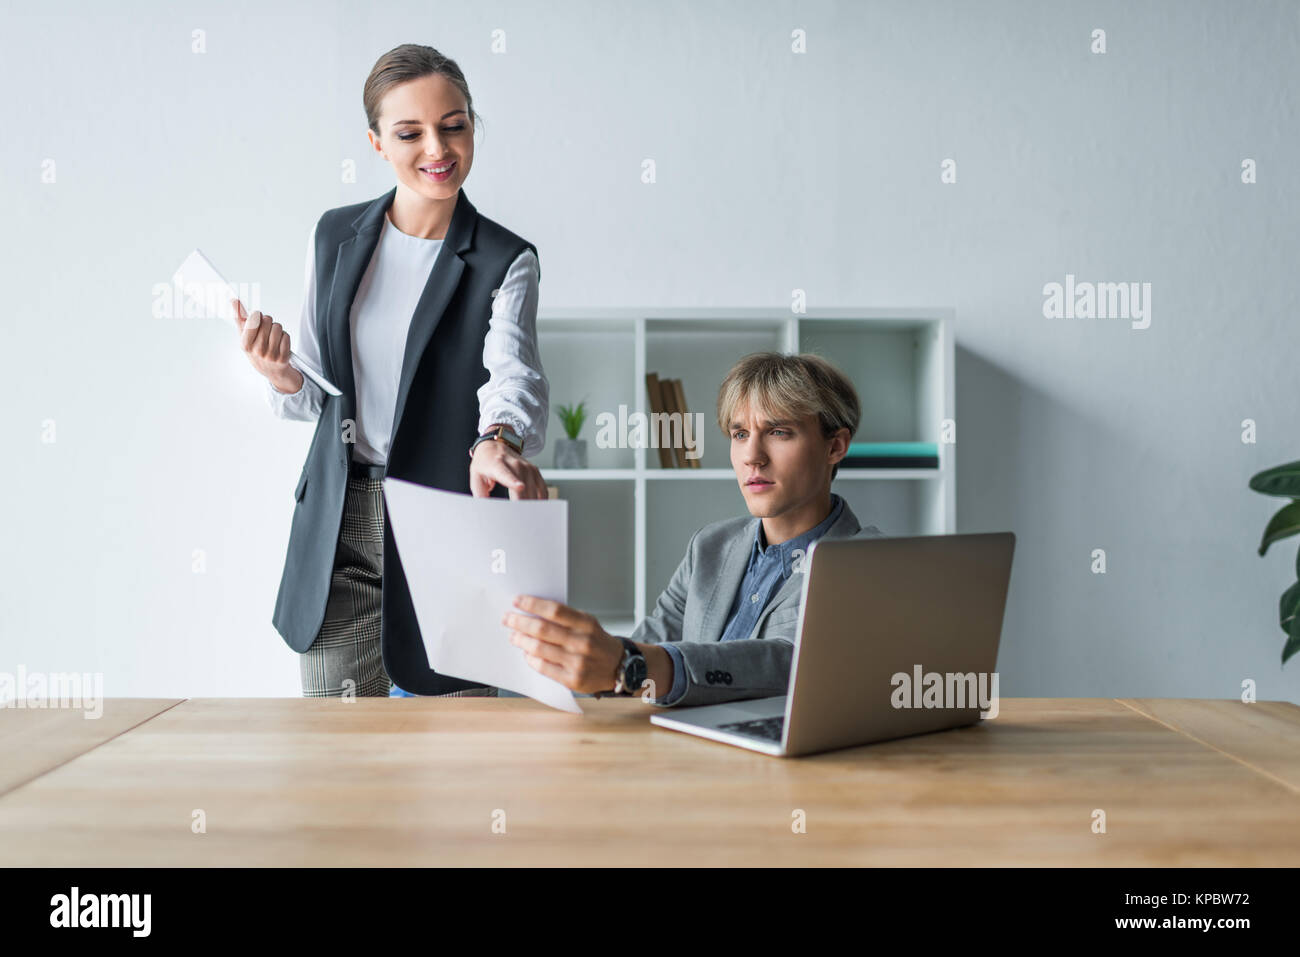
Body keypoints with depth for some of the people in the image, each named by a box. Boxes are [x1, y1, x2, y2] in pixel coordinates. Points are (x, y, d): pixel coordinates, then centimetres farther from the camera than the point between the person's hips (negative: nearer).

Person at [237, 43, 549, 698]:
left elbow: (513, 371, -23)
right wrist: (279, 372, -13)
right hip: (339, 526, 3)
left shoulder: (505, 262, -5)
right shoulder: (336, 236, 6)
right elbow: (315, 398, 10)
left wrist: (499, 440, -45)